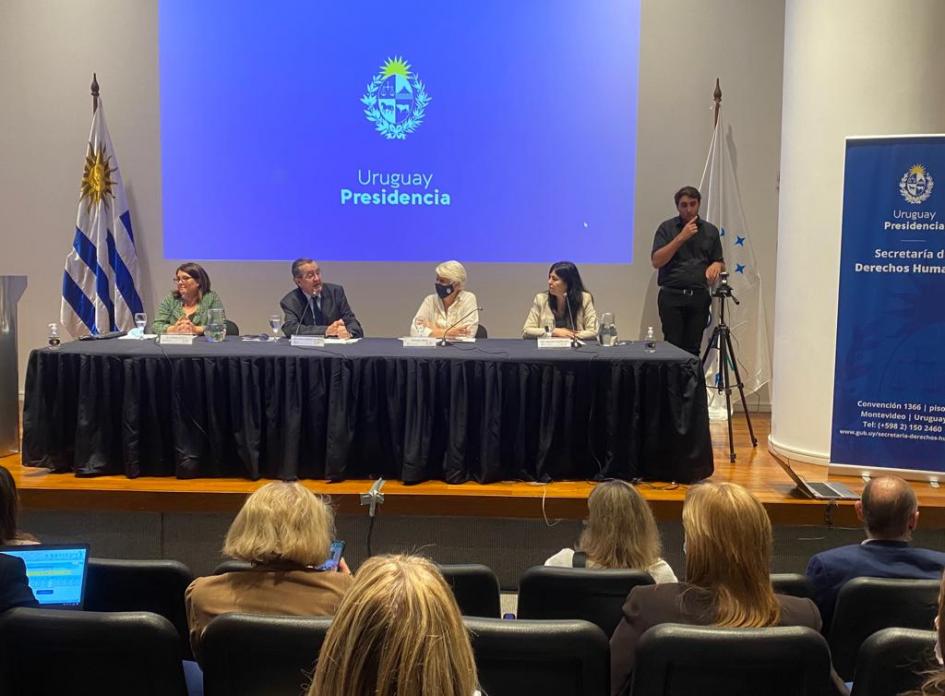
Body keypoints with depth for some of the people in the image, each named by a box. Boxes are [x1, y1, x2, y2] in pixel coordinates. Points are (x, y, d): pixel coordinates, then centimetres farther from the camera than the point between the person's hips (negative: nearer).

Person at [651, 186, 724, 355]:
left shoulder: (710, 230, 13)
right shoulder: (667, 227, 4)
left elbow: (720, 263, 19)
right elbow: (656, 261, -7)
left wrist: (716, 265, -6)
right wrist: (681, 237, -13)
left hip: (699, 297, 2)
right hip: (672, 296, -2)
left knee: (693, 349, -2)